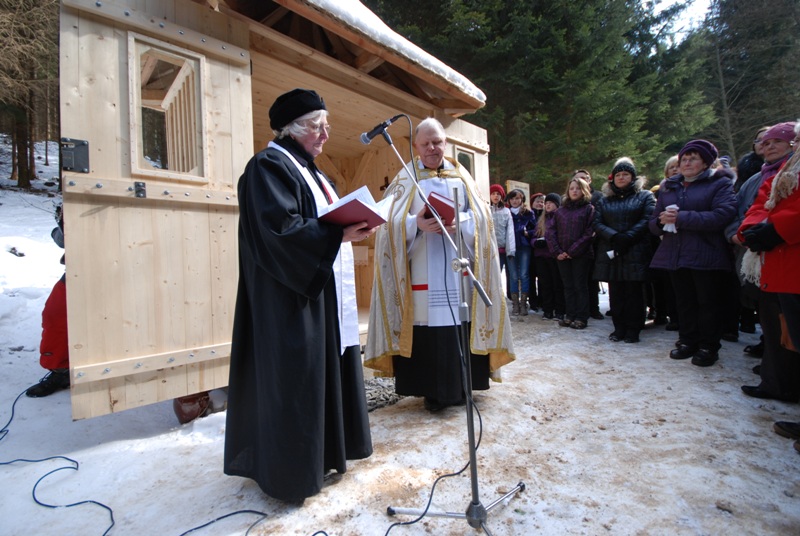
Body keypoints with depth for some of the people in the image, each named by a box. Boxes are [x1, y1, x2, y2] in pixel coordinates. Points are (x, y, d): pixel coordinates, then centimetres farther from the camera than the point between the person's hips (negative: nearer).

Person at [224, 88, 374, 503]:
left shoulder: (307, 170, 20)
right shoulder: (268, 166, -10)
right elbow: (280, 229, -23)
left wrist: (353, 225, 4)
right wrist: (340, 234, -26)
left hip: (321, 290, 10)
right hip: (290, 296, -10)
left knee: (326, 368, 15)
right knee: (293, 377, 0)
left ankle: (322, 449, 32)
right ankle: (289, 468, 19)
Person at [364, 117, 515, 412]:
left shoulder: (461, 176, 15)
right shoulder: (406, 178, 9)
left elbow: (481, 216, 4)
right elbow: (392, 220, -4)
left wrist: (460, 222, -16)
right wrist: (416, 224, -23)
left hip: (459, 268, 2)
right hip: (422, 270, -2)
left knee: (460, 326, 2)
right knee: (427, 326, -3)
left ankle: (460, 386, 20)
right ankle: (432, 391, 12)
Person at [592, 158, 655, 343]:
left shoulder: (645, 196, 9)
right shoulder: (604, 200, 17)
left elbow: (647, 220, -4)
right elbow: (596, 222, 5)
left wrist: (627, 237, -16)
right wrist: (614, 236, -11)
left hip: (635, 252, -2)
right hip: (610, 252, 3)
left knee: (634, 291, -1)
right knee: (615, 292, 4)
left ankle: (633, 329, 9)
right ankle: (619, 328, 13)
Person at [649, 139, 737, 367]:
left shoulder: (719, 183, 1)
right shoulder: (668, 187, 15)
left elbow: (722, 216, -17)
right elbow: (653, 223, 12)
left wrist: (681, 218, -21)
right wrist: (661, 221, -11)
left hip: (706, 256, -4)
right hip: (675, 255, 4)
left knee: (708, 303, 4)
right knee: (684, 302, 11)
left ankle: (708, 347, 16)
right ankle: (688, 341, 23)